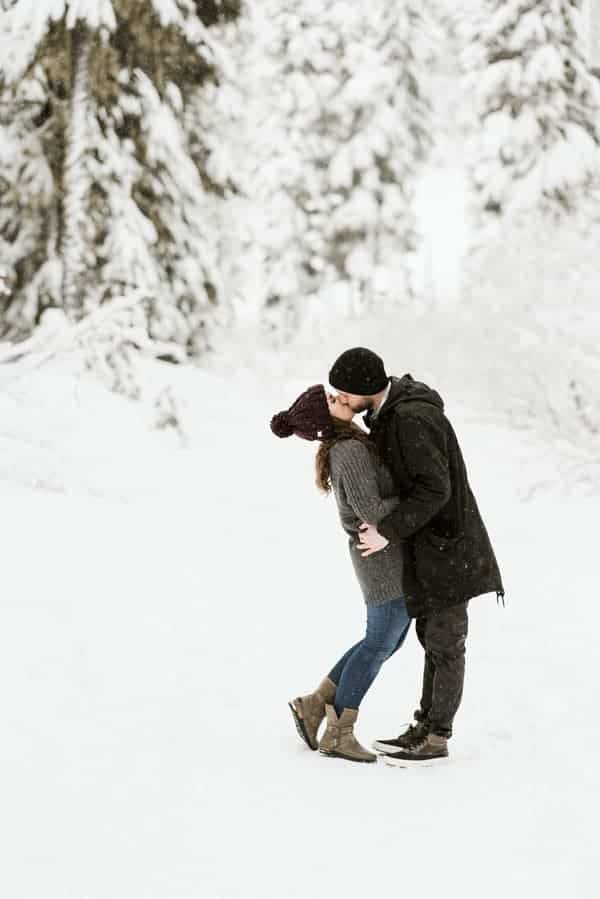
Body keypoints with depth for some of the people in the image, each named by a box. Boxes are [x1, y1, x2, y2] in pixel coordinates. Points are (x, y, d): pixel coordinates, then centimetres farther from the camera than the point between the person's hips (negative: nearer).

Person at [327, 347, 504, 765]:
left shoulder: (412, 420, -26)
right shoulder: (390, 409, 5)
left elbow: (435, 489, -28)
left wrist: (388, 531, -23)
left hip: (447, 544, -10)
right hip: (426, 542, 10)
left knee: (444, 642, -1)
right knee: (431, 635, 15)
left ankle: (437, 738, 7)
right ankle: (425, 727, 22)